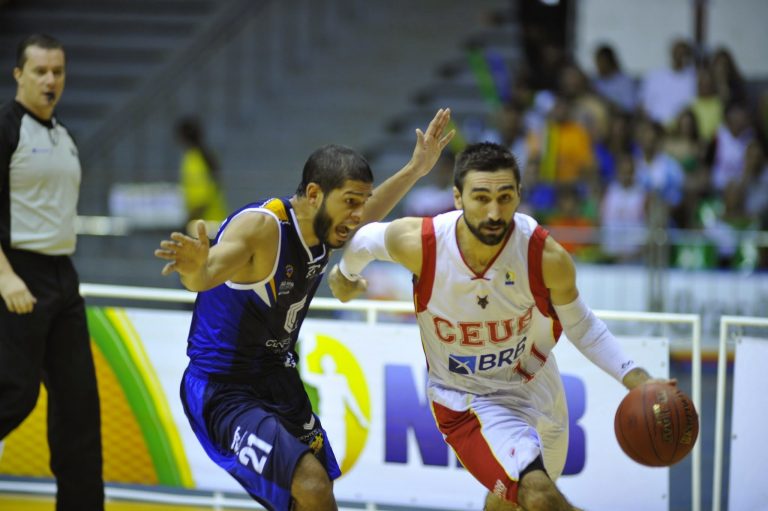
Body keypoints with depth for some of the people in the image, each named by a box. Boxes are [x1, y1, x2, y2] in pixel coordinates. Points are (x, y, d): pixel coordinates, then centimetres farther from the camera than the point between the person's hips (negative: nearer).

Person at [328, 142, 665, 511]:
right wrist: (345, 275, 17)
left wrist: (633, 377, -21)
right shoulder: (419, 244, -28)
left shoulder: (546, 257, -25)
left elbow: (580, 326, -7)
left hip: (534, 384, 3)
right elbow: (365, 237, -4)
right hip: (466, 397, -3)